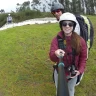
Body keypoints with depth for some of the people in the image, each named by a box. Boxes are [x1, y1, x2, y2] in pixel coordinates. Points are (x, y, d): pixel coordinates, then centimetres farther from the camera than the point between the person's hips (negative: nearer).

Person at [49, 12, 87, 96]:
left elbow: (83, 57, -5)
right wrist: (56, 54, -48)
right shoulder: (56, 39, -17)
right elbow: (52, 57, -25)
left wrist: (80, 70, -17)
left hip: (73, 73, 1)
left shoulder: (80, 40, -15)